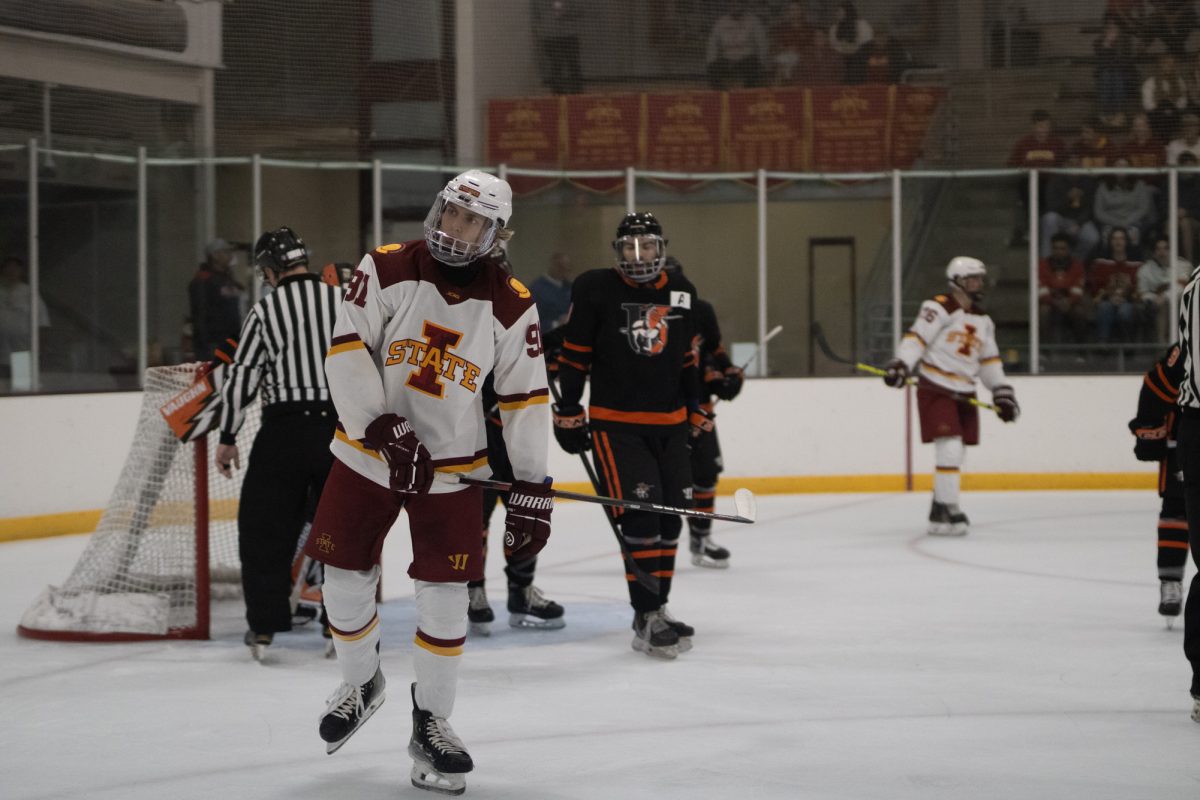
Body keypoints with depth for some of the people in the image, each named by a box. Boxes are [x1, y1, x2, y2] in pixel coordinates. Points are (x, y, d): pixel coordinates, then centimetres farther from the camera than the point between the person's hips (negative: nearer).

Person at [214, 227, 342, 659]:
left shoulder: (265, 310, -1)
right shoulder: (345, 301, 4)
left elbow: (241, 375, -2)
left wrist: (228, 437, 6)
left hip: (284, 429, -2)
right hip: (340, 427, 2)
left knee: (266, 527, 7)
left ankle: (263, 627, 6)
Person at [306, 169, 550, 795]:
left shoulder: (511, 307, -8)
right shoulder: (386, 270, -10)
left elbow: (525, 402, -3)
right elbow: (346, 352, -14)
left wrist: (531, 489, -5)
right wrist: (383, 428, -24)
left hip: (452, 469, 0)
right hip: (366, 453, 1)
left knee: (444, 597, -4)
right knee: (345, 584, 5)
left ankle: (431, 724, 12)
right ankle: (361, 685, 33)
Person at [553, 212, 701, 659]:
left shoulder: (680, 293, 8)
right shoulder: (595, 289, -7)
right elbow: (574, 355, -4)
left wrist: (695, 406, 17)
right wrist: (569, 413, -6)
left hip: (669, 423, 6)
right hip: (615, 424, -6)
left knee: (670, 517, 9)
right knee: (639, 515, -15)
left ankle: (657, 608, 23)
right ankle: (646, 621, -13)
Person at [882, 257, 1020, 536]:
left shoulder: (983, 321, 15)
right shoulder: (939, 308, -8)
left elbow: (989, 360, 20)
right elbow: (916, 338, -16)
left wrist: (1002, 392, 13)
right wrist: (901, 364, -31)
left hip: (964, 394, 8)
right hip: (935, 389, -8)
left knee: (957, 453, 10)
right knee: (950, 448, -17)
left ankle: (940, 508, 23)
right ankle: (946, 511, -13)